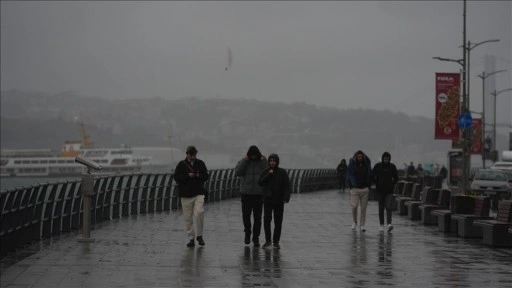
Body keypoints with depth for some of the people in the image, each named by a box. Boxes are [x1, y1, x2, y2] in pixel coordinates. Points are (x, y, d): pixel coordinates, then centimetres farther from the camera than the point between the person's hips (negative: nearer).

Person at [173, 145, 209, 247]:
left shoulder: (200, 163, 9)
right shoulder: (181, 164, 4)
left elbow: (206, 176, 10)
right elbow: (176, 177, -3)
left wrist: (199, 176, -12)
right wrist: (188, 175, -16)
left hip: (199, 194, 0)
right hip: (186, 195, 0)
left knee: (198, 213, -18)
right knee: (188, 218, 2)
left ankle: (199, 235, 1)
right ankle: (191, 238, 13)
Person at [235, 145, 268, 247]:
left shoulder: (262, 161, 3)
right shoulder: (243, 162, 4)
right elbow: (238, 172, -12)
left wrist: (264, 161, -16)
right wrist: (244, 161, -15)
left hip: (259, 194, -1)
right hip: (246, 193, 1)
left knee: (257, 217, -1)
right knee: (246, 215, 4)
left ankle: (256, 238, 5)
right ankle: (247, 234, 26)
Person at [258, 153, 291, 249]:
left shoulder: (282, 172, -2)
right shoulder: (265, 172, 3)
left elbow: (287, 186, -7)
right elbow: (260, 183, -9)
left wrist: (286, 198, -19)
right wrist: (268, 175, -18)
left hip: (279, 201, -1)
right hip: (268, 200, 1)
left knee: (278, 222, 2)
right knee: (267, 220, -7)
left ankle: (276, 242, 11)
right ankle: (268, 241, 2)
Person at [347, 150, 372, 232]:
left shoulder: (367, 164, 4)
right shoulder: (352, 164, -1)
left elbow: (369, 176, 10)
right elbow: (349, 176, 3)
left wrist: (368, 187, 2)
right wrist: (350, 187, -3)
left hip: (364, 189, 2)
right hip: (355, 188, -2)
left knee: (363, 208, 2)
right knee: (354, 206, -8)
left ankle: (362, 225, 10)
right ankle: (355, 222, 15)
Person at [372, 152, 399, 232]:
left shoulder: (392, 166, 2)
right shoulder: (378, 166, -2)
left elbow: (396, 178, 13)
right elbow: (372, 176, 2)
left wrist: (392, 185, 4)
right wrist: (377, 184, 0)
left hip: (389, 191, 0)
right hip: (380, 190, 0)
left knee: (389, 207, -13)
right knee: (381, 208, 6)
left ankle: (389, 224, -21)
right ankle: (381, 224, 16)